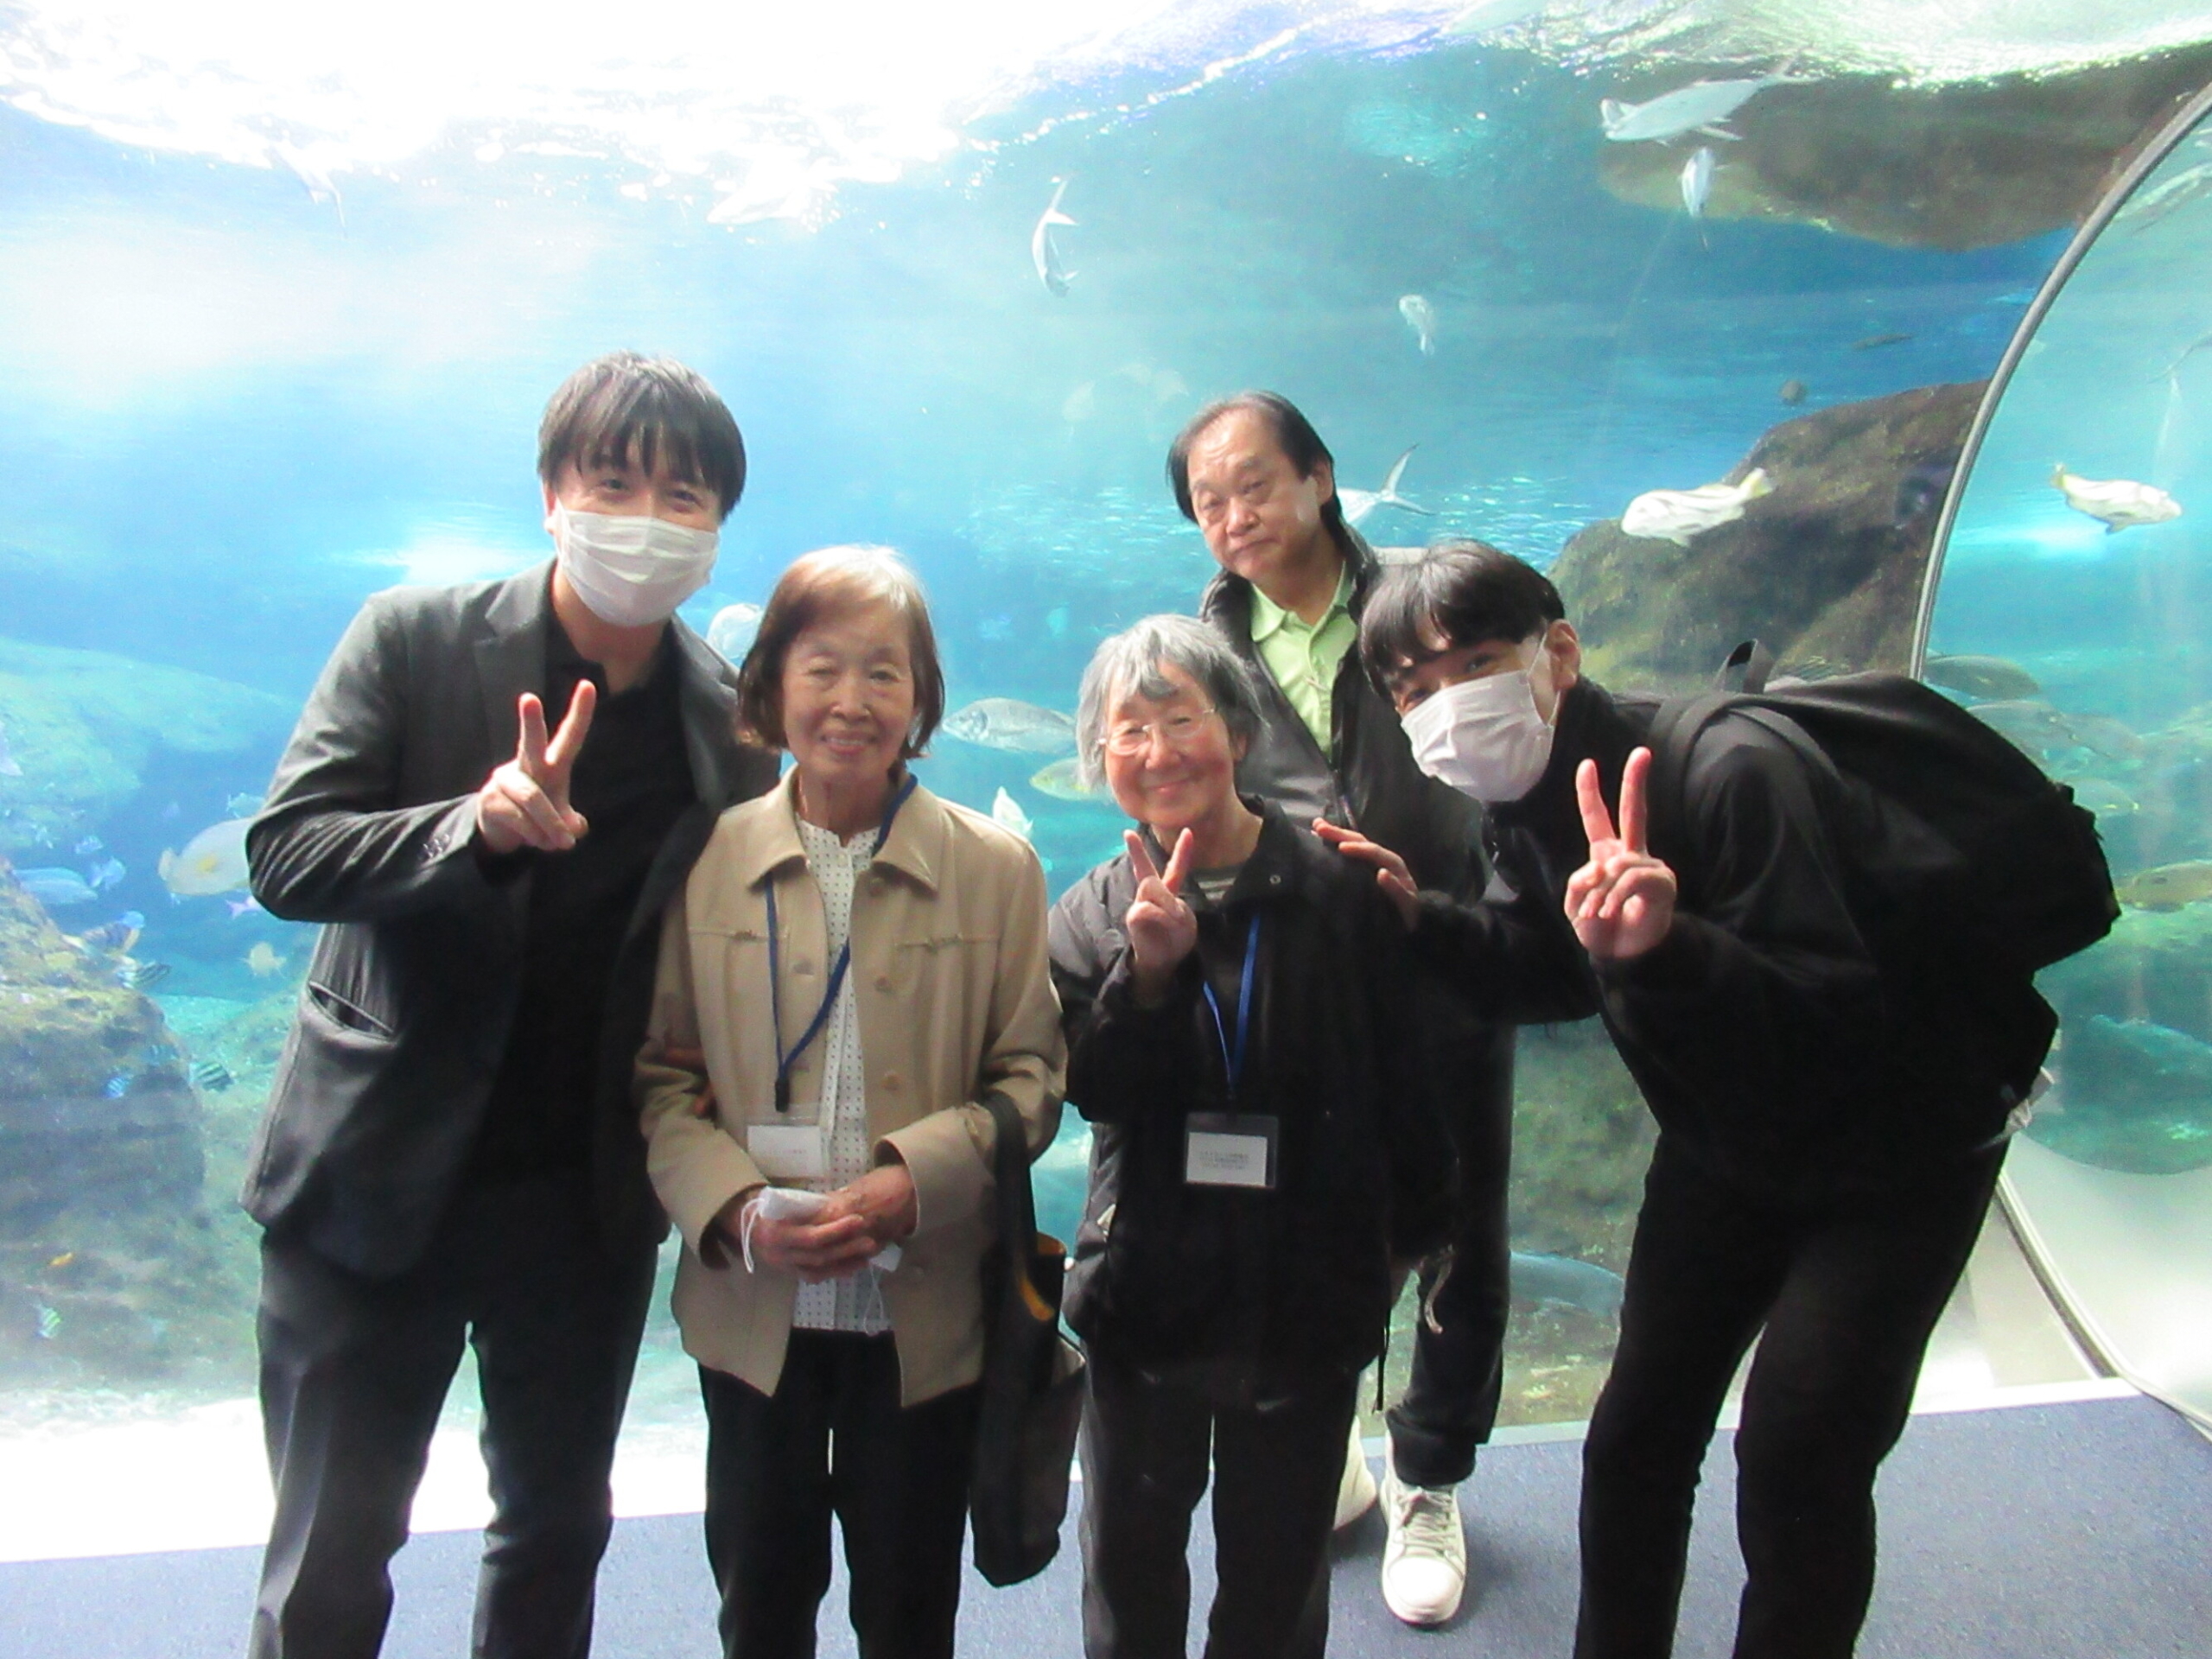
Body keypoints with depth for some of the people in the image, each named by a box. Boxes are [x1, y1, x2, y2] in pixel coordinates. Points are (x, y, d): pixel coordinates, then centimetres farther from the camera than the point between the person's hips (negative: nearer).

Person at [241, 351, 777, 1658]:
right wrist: (477, 826, -31)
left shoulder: (733, 726, -2)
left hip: (587, 1197, 2)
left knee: (559, 1537, 19)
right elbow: (283, 855, -13)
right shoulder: (414, 640, -6)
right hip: (378, 1170, -1)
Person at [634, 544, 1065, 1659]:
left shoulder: (995, 869, -4)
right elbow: (660, 1076, -1)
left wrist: (914, 1182, -19)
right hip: (753, 1310, 1)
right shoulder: (708, 860, -2)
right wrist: (734, 1210, -17)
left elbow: (1030, 1075, -4)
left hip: (928, 1314, -1)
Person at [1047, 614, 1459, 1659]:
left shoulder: (1335, 894, -7)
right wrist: (1148, 974, -28)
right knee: (1130, 1570, 19)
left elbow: (1398, 1079, 1)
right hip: (1147, 1291, 1)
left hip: (1308, 1298, -1)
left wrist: (1413, 1235, 7)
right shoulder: (1092, 916, -3)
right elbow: (1093, 1086, -13)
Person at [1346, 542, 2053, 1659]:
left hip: (1895, 1141, -6)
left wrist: (1665, 948, -53)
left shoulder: (1729, 775, -34)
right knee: (1635, 1437, 8)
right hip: (1723, 1142, 6)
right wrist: (1425, 923, -9)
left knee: (1796, 1462, -9)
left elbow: (1838, 1033, -37)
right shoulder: (1524, 810, -10)